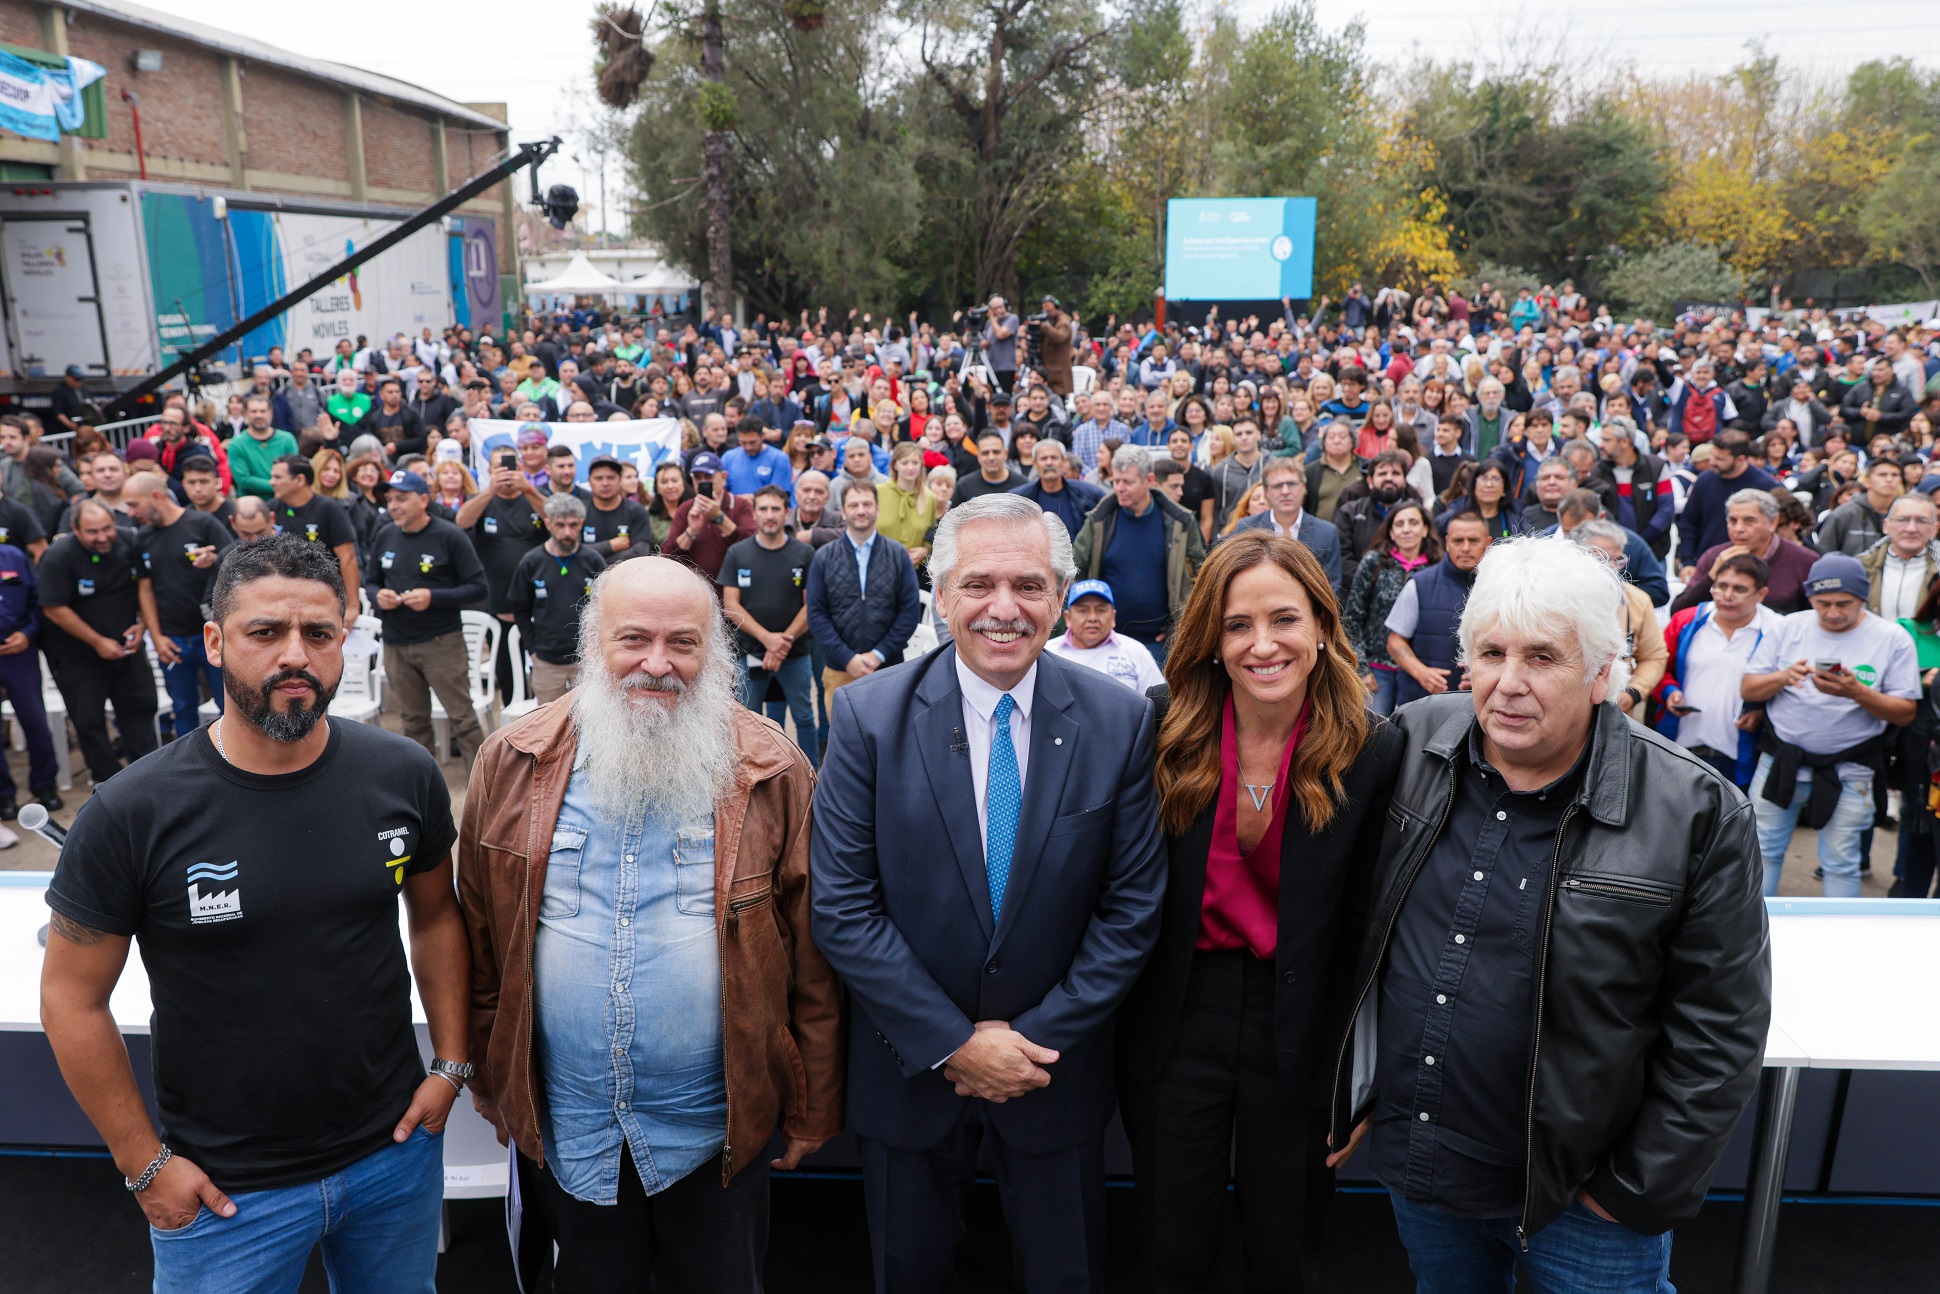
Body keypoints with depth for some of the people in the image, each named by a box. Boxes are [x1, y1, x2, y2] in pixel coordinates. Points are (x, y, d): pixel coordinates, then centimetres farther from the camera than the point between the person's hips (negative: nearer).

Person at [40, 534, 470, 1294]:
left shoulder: (402, 776, -9)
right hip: (223, 1190, -2)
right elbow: (74, 999, -7)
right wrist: (144, 1165, -5)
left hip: (396, 1150, 3)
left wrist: (451, 1064, 1)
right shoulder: (131, 816, -16)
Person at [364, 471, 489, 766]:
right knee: (413, 719, 14)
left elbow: (478, 588, -9)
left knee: (462, 716, -4)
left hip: (442, 641, -5)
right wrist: (378, 596, -5)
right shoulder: (385, 536, 7)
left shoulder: (449, 536, -7)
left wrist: (433, 597, -20)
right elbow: (370, 581, 18)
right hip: (395, 644, 5)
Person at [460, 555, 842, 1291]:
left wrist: (813, 1111, -3)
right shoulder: (514, 764, -6)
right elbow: (481, 941, 3)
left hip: (718, 1130, -1)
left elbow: (812, 962, -6)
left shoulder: (773, 775, -10)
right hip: (564, 1127, 2)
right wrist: (489, 1079, 7)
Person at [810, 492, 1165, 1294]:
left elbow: (1132, 908, -6)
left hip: (1055, 1068, 1)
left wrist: (1040, 1037, -11)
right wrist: (952, 1043, -15)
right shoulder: (868, 717, -12)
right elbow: (842, 909, -13)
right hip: (910, 1069, 0)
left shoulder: (1119, 721, -9)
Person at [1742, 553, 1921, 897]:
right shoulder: (1790, 626, 1)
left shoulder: (1893, 638, -4)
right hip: (1781, 760, 2)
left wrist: (1857, 692, -23)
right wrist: (1783, 677, -20)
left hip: (1847, 772, -2)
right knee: (1762, 851, 9)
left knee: (1840, 863, 6)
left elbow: (1906, 713, -7)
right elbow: (1747, 688, 0)